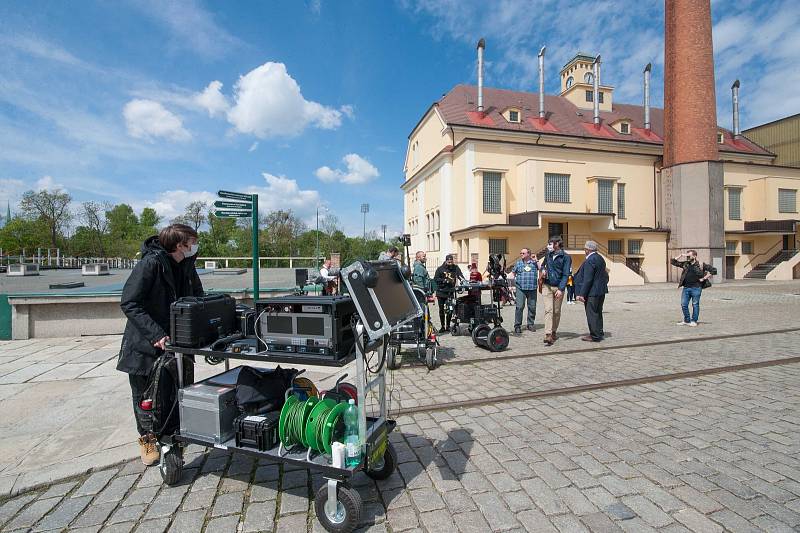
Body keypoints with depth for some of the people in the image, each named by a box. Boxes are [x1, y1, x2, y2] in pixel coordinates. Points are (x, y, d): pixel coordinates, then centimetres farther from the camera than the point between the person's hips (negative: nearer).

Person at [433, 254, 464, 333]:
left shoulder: (455, 268, 2)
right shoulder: (440, 269, 1)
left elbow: (460, 275, -9)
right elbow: (435, 279, -3)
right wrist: (444, 280, -15)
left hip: (450, 292, 0)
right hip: (441, 292, 0)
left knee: (450, 310, 3)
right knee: (441, 310, 7)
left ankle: (448, 326, 19)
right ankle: (442, 326, 20)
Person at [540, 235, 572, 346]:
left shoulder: (565, 257, -6)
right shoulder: (548, 255, 8)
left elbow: (566, 275, -11)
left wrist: (561, 289, -20)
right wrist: (543, 269, 3)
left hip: (559, 287, -2)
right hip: (547, 286, 2)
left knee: (557, 311, 9)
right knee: (548, 310, -9)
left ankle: (554, 332, 26)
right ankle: (548, 335, -14)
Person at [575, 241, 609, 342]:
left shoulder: (590, 260, -19)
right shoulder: (600, 258, 11)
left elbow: (587, 279, -22)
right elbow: (605, 275, 18)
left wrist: (582, 294, -20)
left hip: (592, 292, -10)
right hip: (601, 290, 10)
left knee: (591, 314, -1)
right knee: (598, 313, 19)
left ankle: (595, 336, 5)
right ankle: (599, 333, 30)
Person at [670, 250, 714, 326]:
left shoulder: (701, 265, -1)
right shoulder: (685, 264, 9)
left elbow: (712, 270, 1)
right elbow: (672, 262, 10)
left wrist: (704, 278, -5)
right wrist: (681, 255, 2)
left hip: (696, 288, -4)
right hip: (686, 288, 4)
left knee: (695, 305, 5)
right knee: (683, 305, 4)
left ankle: (694, 321, 16)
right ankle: (687, 321, 17)